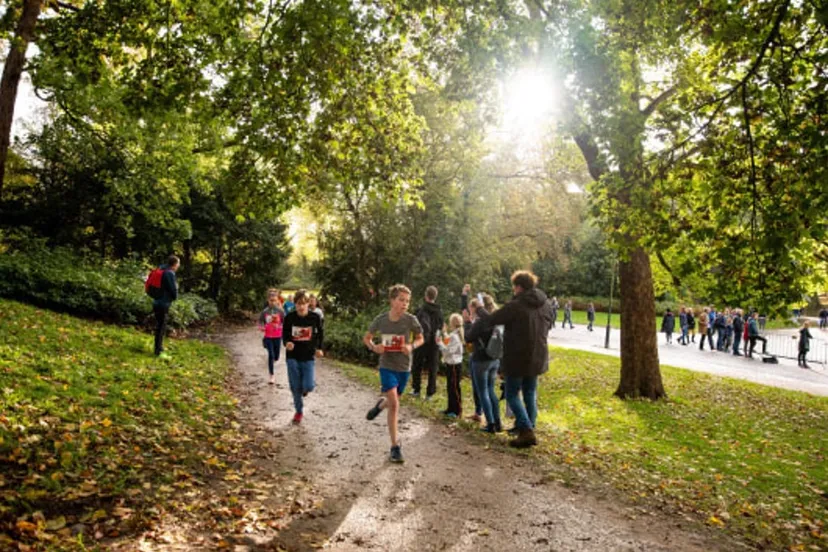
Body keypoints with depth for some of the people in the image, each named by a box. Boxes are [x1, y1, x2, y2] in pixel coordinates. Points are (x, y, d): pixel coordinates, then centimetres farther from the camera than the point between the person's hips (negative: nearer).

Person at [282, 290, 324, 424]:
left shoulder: (314, 317, -8)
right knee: (295, 387, 4)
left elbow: (319, 333, 9)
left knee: (308, 386, -10)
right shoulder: (289, 317, -8)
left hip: (308, 356, 0)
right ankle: (298, 411, 25)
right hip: (292, 356, 1)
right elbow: (285, 334, 2)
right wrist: (287, 343, -18)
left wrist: (319, 348, 2)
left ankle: (306, 387, 28)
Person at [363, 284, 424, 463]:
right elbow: (366, 337, 7)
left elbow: (420, 339, 4)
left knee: (393, 402, 16)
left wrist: (411, 346, -17)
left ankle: (380, 405, 55)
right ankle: (395, 446, 1)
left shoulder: (410, 319, -11)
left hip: (403, 367, 2)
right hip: (387, 366, -2)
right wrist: (374, 347, -14)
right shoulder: (380, 320, -8)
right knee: (394, 404, -11)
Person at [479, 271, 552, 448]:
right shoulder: (543, 306, 4)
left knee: (513, 394, 4)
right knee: (530, 394, 17)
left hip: (517, 358, -7)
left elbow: (491, 320, -11)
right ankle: (530, 431, 22)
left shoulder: (515, 306, -18)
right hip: (537, 358, 7)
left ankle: (526, 431, -7)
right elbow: (548, 326, 17)